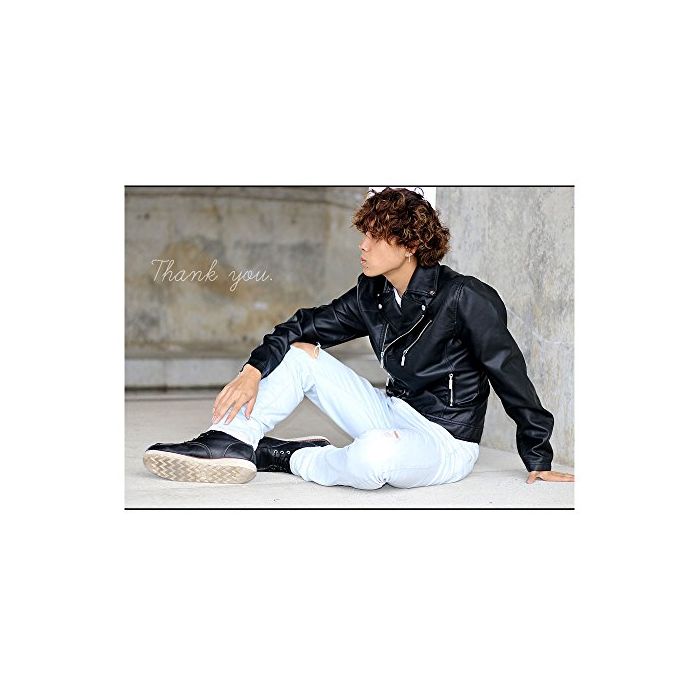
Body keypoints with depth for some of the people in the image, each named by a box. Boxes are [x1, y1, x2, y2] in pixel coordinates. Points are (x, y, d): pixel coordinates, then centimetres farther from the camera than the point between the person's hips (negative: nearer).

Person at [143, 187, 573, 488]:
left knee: (375, 453, -41)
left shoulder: (464, 298, -17)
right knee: (301, 352, 0)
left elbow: (510, 373, -14)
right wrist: (255, 370, -12)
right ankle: (232, 443, -13)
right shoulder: (372, 296, 3)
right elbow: (308, 325, 5)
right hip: (395, 414, 7)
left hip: (448, 441, -7)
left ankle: (292, 458, -11)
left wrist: (539, 461, -11)